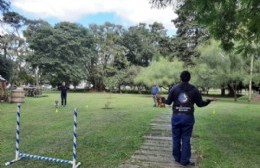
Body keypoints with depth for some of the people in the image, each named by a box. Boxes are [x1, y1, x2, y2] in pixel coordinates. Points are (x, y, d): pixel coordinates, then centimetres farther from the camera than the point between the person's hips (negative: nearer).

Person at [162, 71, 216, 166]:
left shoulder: (174, 88, 0)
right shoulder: (194, 90, 1)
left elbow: (168, 102, 3)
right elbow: (200, 104, 4)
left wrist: (162, 99, 25)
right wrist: (209, 101, 23)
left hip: (176, 116, 0)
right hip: (188, 117, 0)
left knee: (176, 138, 12)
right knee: (186, 139, 7)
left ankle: (177, 158, 24)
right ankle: (184, 160, 13)